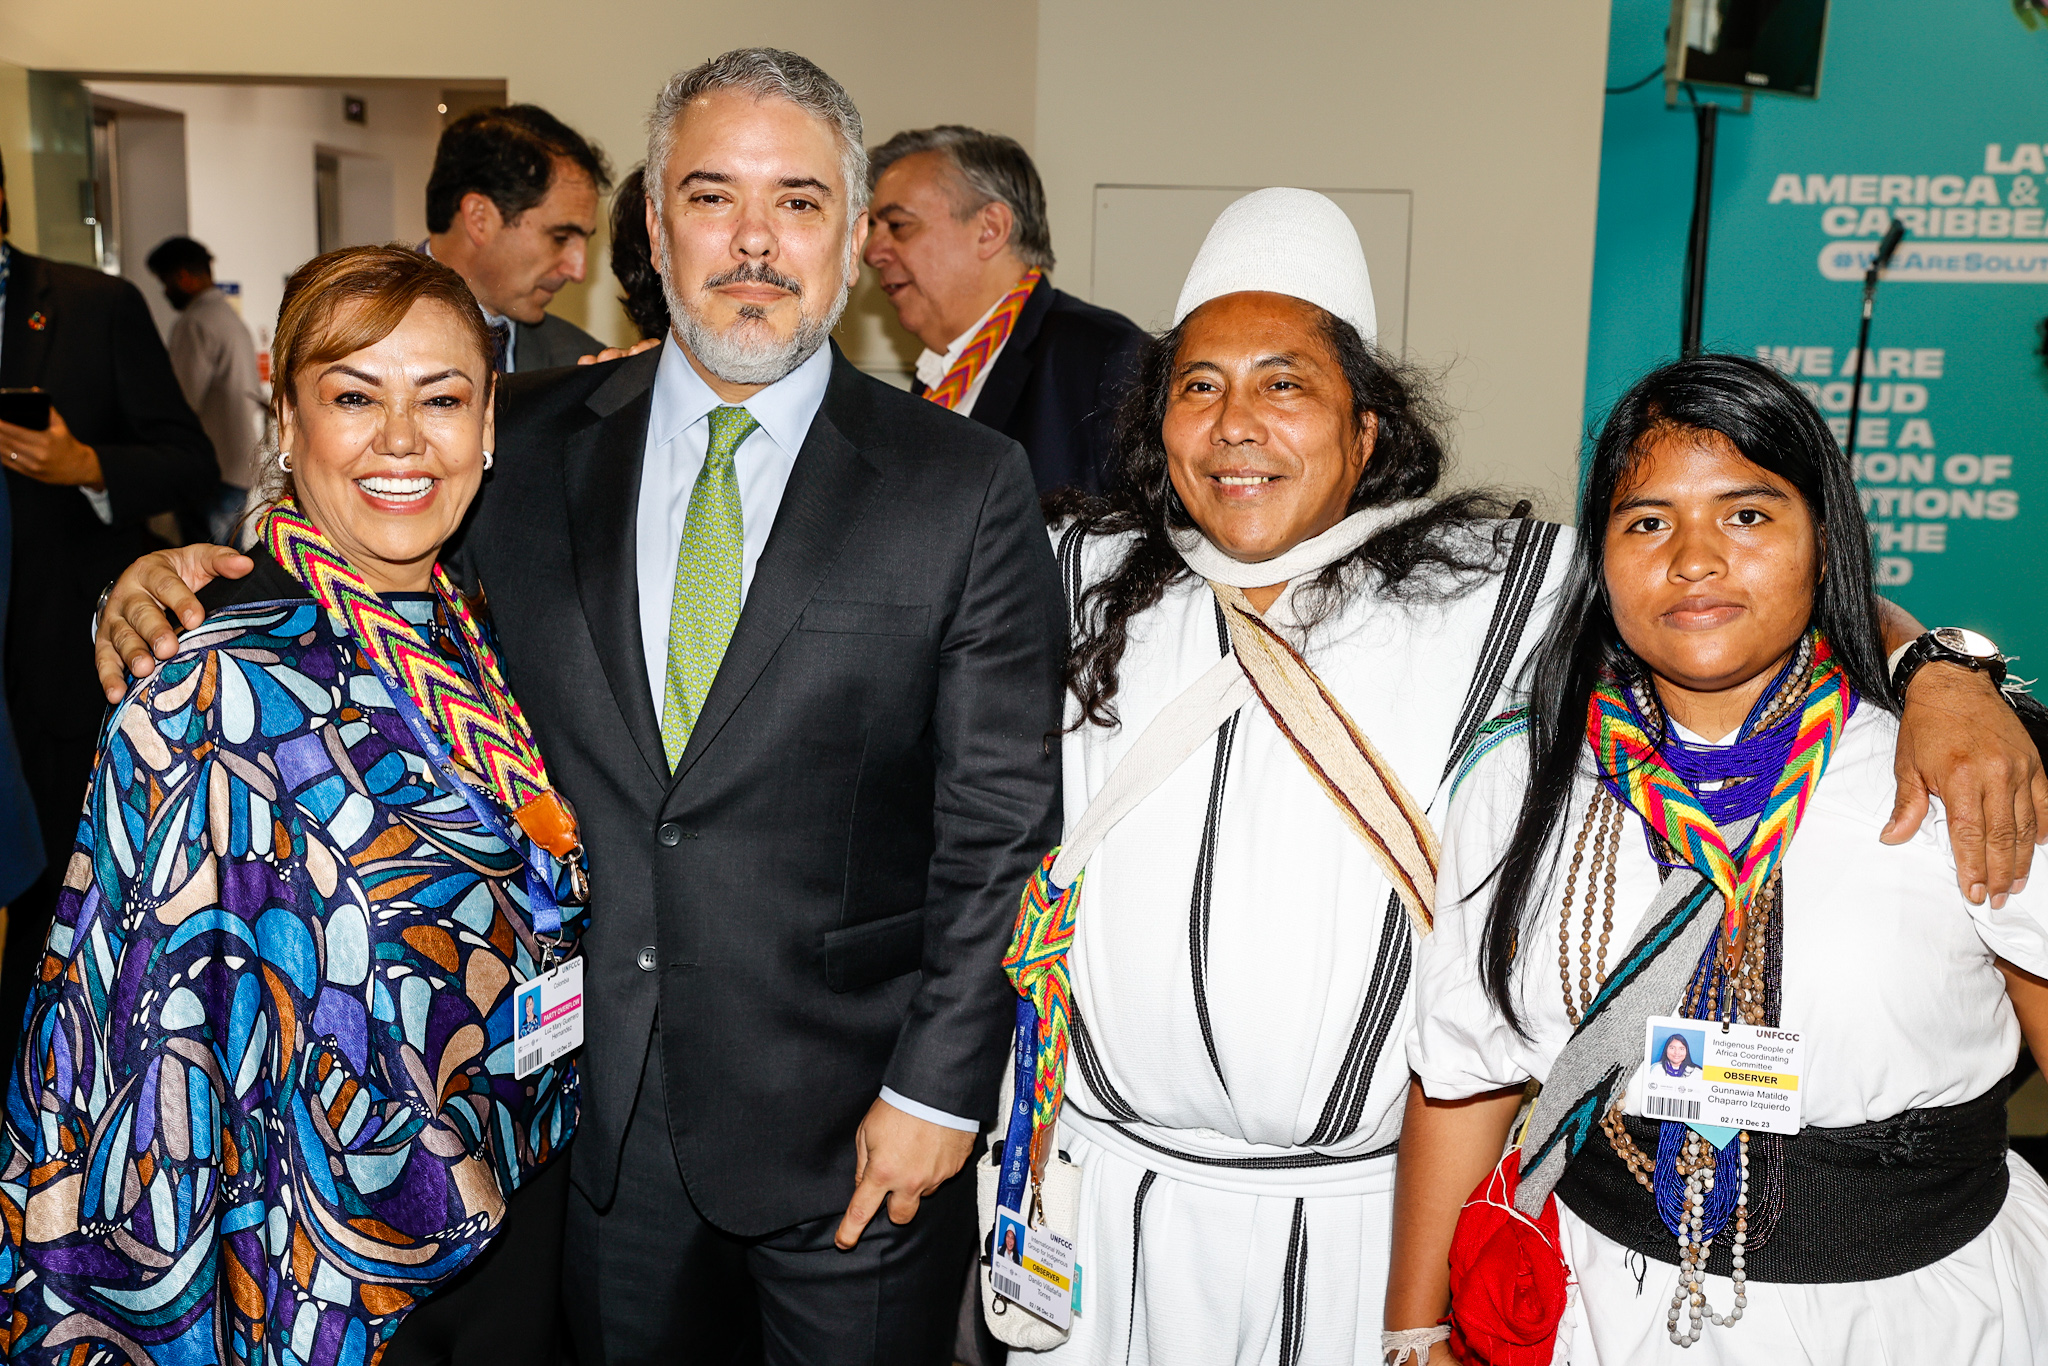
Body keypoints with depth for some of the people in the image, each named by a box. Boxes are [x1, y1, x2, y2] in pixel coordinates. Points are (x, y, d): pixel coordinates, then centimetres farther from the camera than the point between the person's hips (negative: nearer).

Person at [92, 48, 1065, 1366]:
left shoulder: (968, 488, -9)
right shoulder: (536, 444, 0)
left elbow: (1004, 823, -9)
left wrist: (937, 1089, -10)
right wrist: (190, 579, -8)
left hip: (848, 1123, -2)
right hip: (599, 1108, 3)